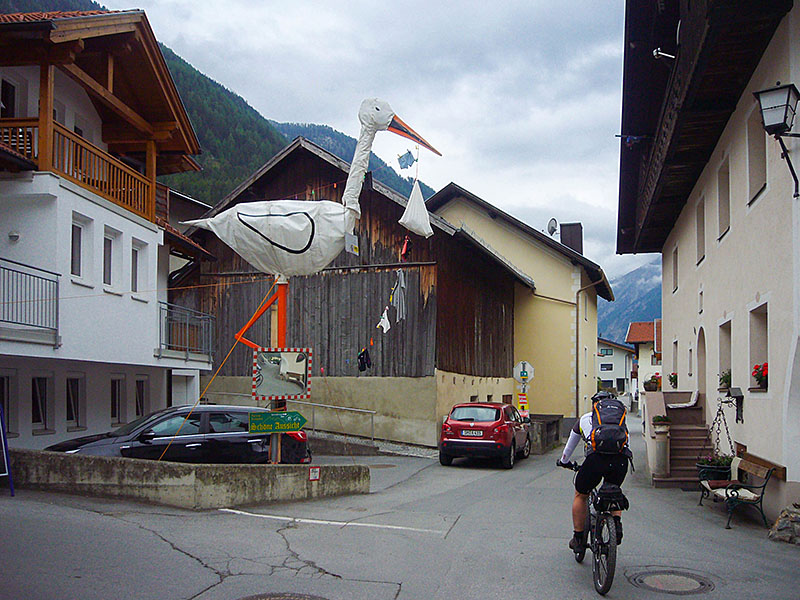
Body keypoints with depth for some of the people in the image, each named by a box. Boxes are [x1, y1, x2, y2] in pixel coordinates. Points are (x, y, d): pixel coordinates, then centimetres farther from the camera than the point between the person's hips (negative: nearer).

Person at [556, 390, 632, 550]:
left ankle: (578, 538, 24)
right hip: (621, 459, 2)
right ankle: (617, 521, 8)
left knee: (580, 496, 22)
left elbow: (570, 445, 44)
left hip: (597, 457, -2)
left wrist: (563, 461, 63)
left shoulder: (584, 419, 31)